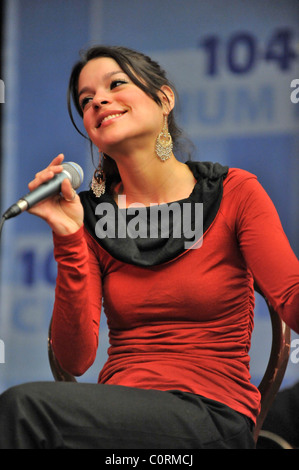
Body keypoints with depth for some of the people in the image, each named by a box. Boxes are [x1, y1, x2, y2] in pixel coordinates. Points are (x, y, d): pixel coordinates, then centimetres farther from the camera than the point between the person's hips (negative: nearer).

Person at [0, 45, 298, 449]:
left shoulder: (235, 193, 1)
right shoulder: (90, 214, 9)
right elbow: (75, 360, -2)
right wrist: (68, 239, -10)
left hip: (213, 419, -3)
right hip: (120, 412, 3)